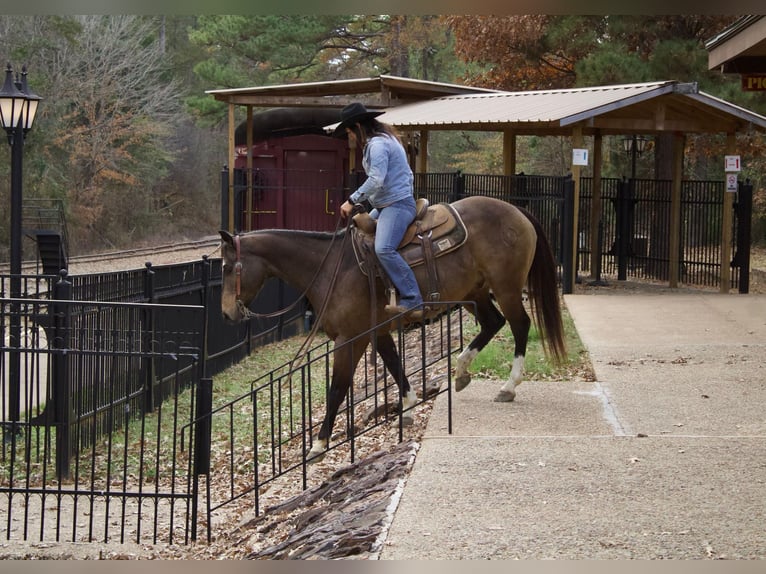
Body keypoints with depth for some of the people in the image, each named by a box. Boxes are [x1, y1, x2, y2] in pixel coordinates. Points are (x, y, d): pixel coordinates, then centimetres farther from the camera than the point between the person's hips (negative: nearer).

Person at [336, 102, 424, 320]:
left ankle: (412, 301, -35)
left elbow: (376, 181, -23)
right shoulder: (384, 141, 19)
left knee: (384, 249, -28)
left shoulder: (377, 145, -13)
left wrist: (352, 200, -17)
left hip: (397, 204, -12)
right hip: (385, 206, 12)